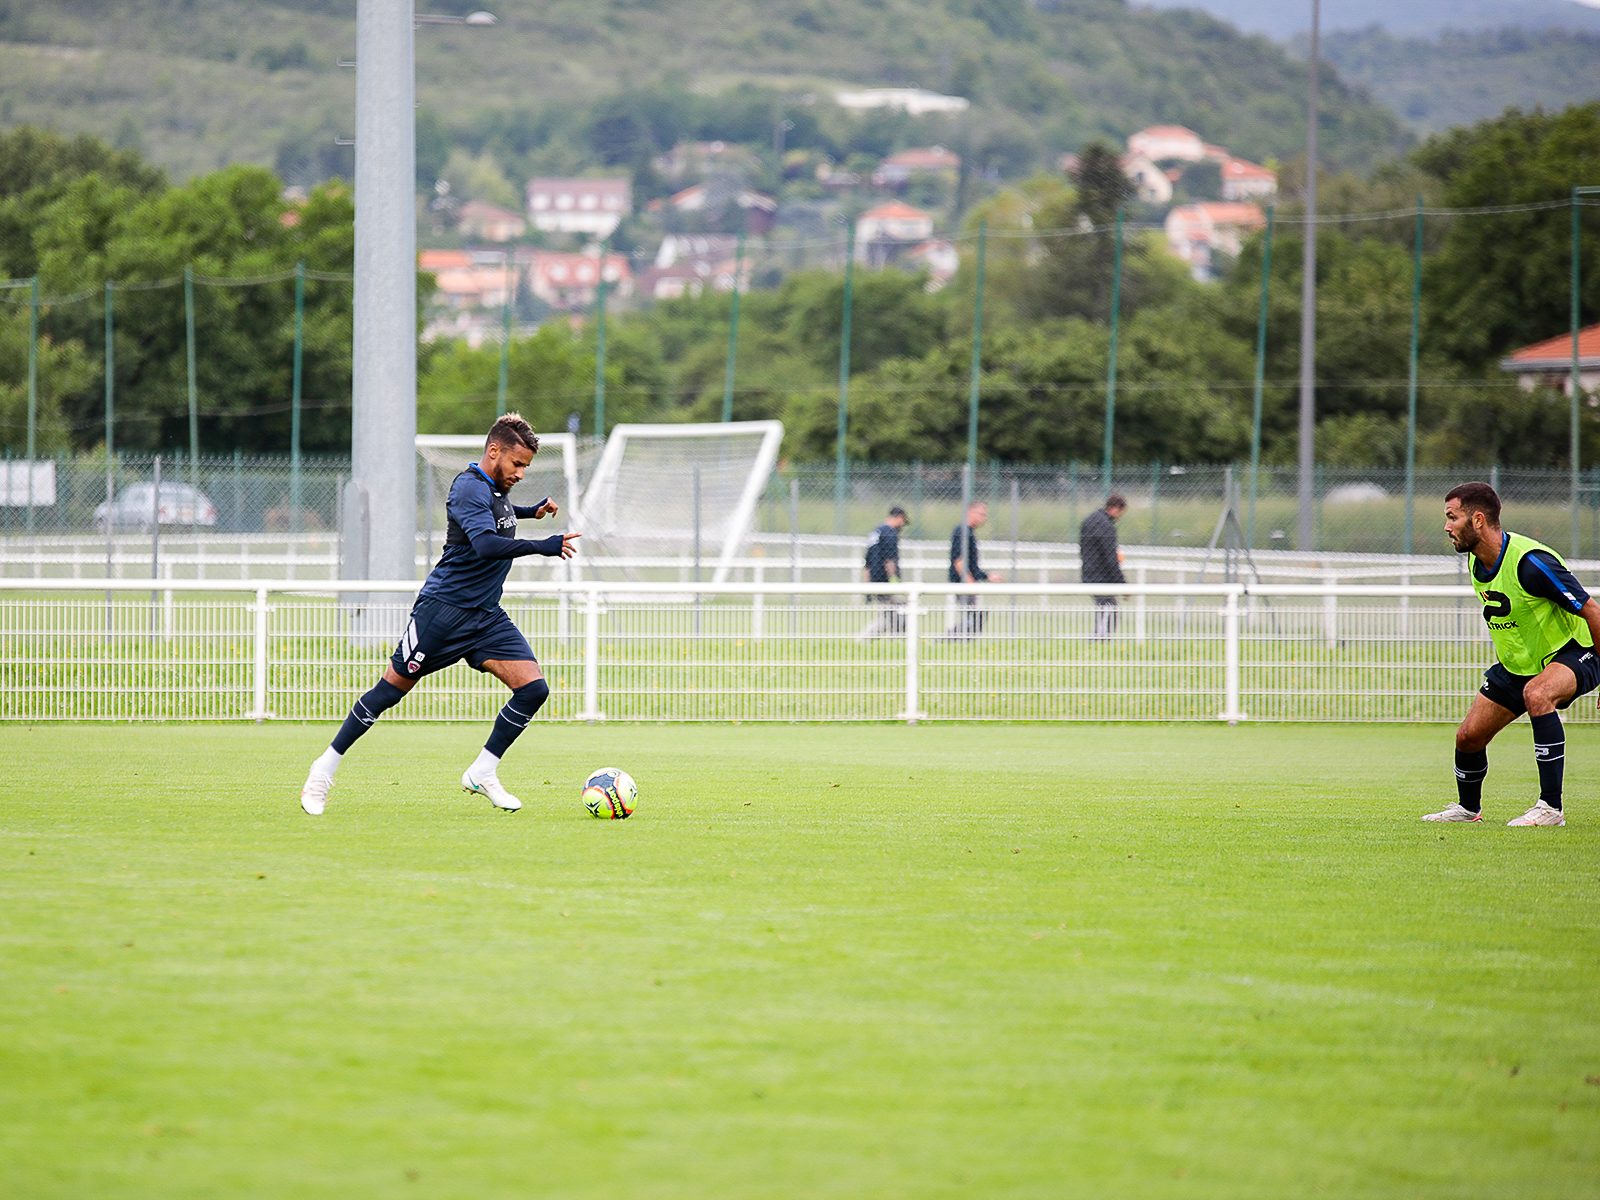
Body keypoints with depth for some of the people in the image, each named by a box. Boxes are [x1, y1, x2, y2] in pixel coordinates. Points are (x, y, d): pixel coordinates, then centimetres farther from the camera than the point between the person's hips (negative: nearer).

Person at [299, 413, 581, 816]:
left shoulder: (495, 487, 12)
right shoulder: (470, 487, -16)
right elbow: (484, 544, -32)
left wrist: (530, 512, 23)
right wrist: (540, 547, -39)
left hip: (486, 616, 8)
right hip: (444, 606, -8)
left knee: (533, 688, -8)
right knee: (391, 688, -2)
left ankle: (482, 773, 4)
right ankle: (325, 768, 11)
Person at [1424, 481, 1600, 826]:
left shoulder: (1530, 562, -29)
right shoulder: (1477, 561, -2)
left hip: (1571, 653, -8)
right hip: (1517, 664, 8)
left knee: (1536, 694, -39)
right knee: (1469, 736, 3)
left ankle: (1551, 807, -34)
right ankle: (1468, 808, 33)